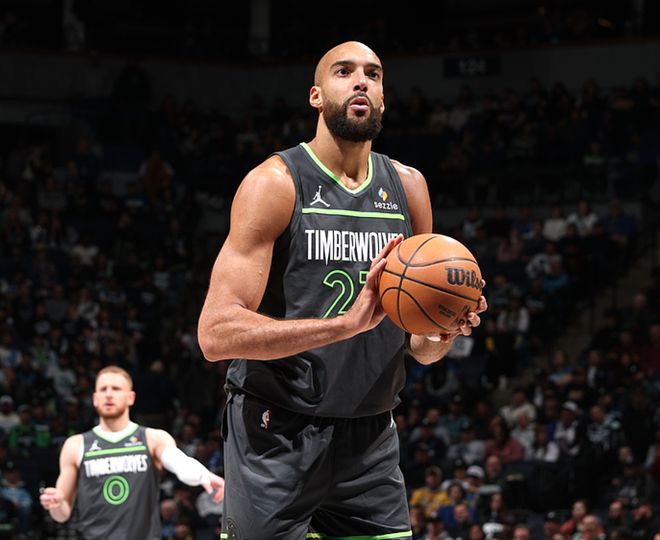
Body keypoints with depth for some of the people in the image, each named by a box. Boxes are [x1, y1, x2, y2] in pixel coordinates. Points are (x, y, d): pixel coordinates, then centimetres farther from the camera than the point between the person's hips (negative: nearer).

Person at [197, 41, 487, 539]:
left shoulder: (408, 187, 8)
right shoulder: (275, 182, -9)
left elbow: (423, 349, 15)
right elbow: (216, 333, -20)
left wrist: (446, 329, -10)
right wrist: (347, 322, -28)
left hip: (371, 441, 5)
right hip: (277, 438, -5)